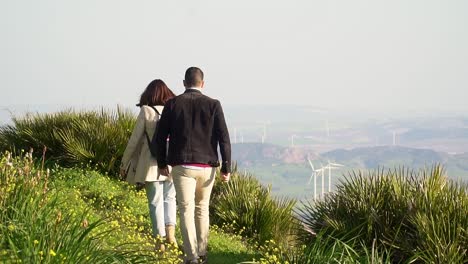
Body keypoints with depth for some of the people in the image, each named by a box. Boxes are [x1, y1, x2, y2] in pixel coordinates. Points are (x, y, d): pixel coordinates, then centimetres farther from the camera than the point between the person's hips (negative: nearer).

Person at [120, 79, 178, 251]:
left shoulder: (146, 112, -6)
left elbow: (134, 140, -3)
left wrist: (124, 163, 7)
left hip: (152, 165, -2)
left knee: (156, 202, 6)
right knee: (169, 198, 17)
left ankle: (160, 240, 9)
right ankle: (170, 231, -2)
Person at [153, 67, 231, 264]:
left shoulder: (172, 104, 0)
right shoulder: (213, 105, 0)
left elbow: (160, 137, 2)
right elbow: (224, 138, -6)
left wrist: (161, 163, 13)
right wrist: (226, 168, -3)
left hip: (182, 166, -1)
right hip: (206, 166, 2)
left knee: (186, 210, -2)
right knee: (202, 208, 18)